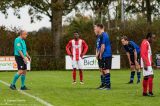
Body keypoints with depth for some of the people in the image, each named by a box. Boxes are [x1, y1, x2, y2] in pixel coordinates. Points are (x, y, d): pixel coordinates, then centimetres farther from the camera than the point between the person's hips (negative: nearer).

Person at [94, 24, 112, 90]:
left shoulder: (103, 35, -14)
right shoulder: (99, 36, 17)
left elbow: (103, 46, -18)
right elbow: (98, 46, 21)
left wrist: (100, 55, -13)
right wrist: (97, 54, 8)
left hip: (105, 56, -10)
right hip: (101, 56, 10)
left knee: (106, 69, -9)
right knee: (102, 70, 14)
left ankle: (108, 85, -7)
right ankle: (103, 84, 21)